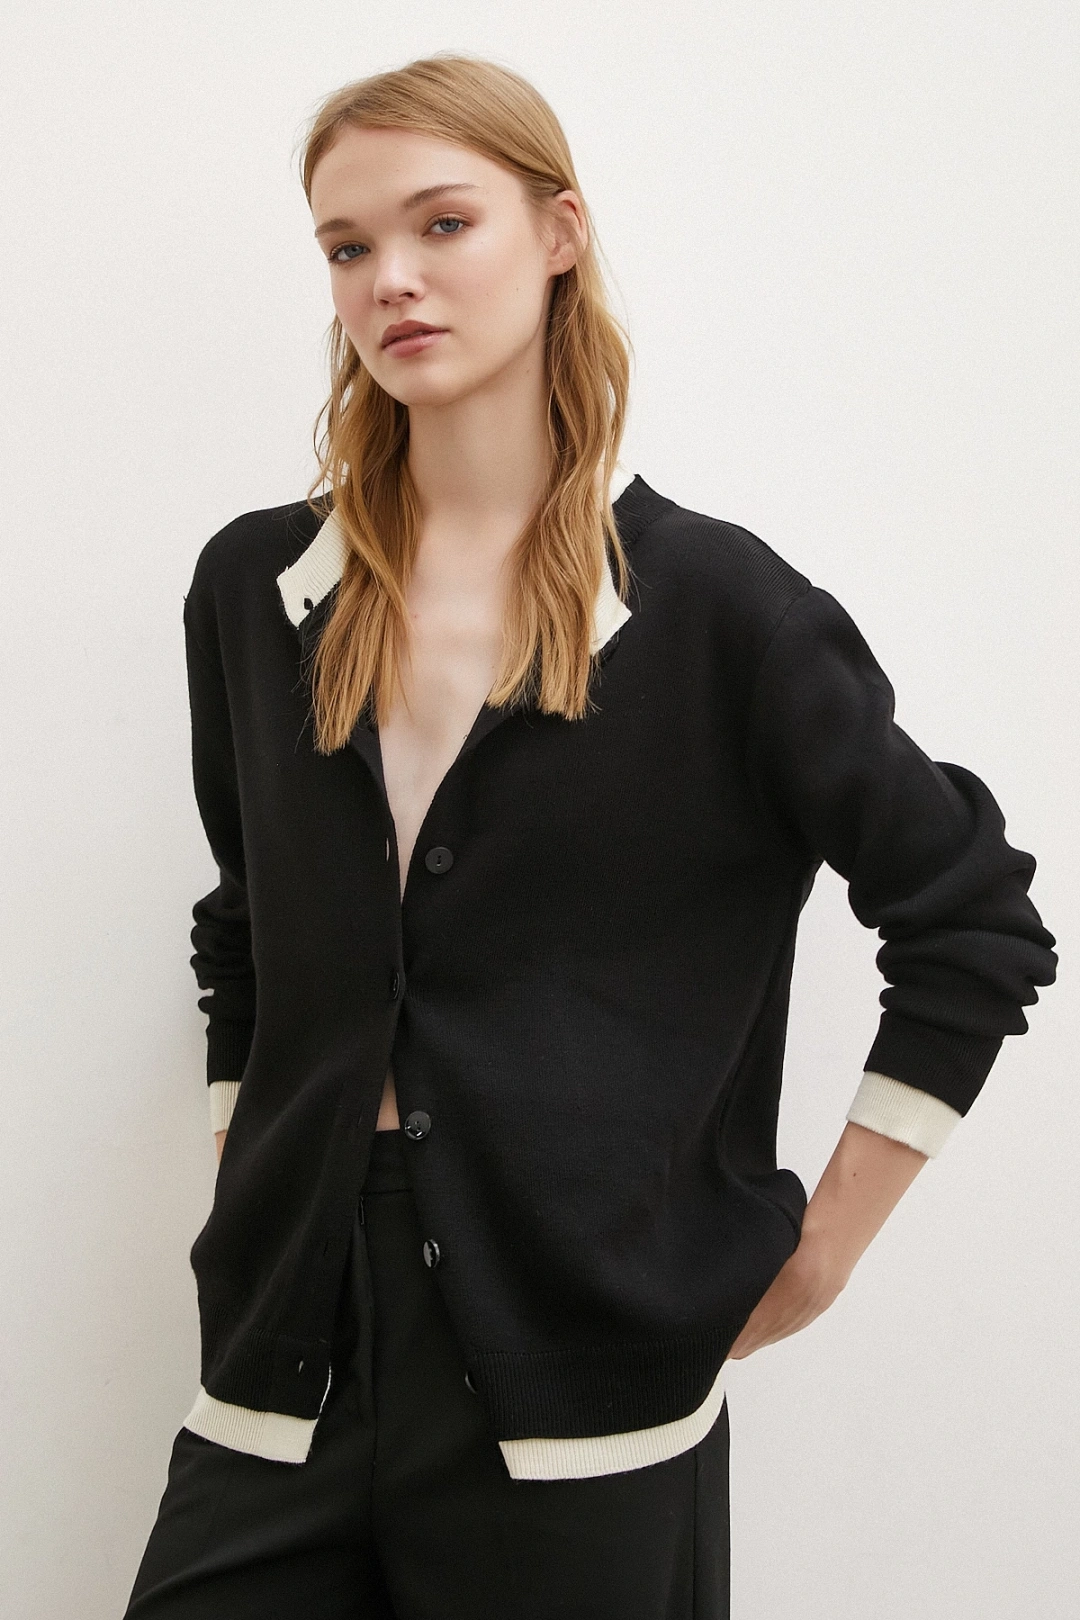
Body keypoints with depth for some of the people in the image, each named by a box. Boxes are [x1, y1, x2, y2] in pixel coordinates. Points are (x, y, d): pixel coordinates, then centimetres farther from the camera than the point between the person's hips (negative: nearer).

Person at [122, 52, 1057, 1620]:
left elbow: (979, 926, 0)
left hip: (582, 1382, -3)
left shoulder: (715, 607, -6)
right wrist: (252, 1186, 12)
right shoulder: (253, 591, 6)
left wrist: (819, 1246, 0)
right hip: (288, 1363, 3)